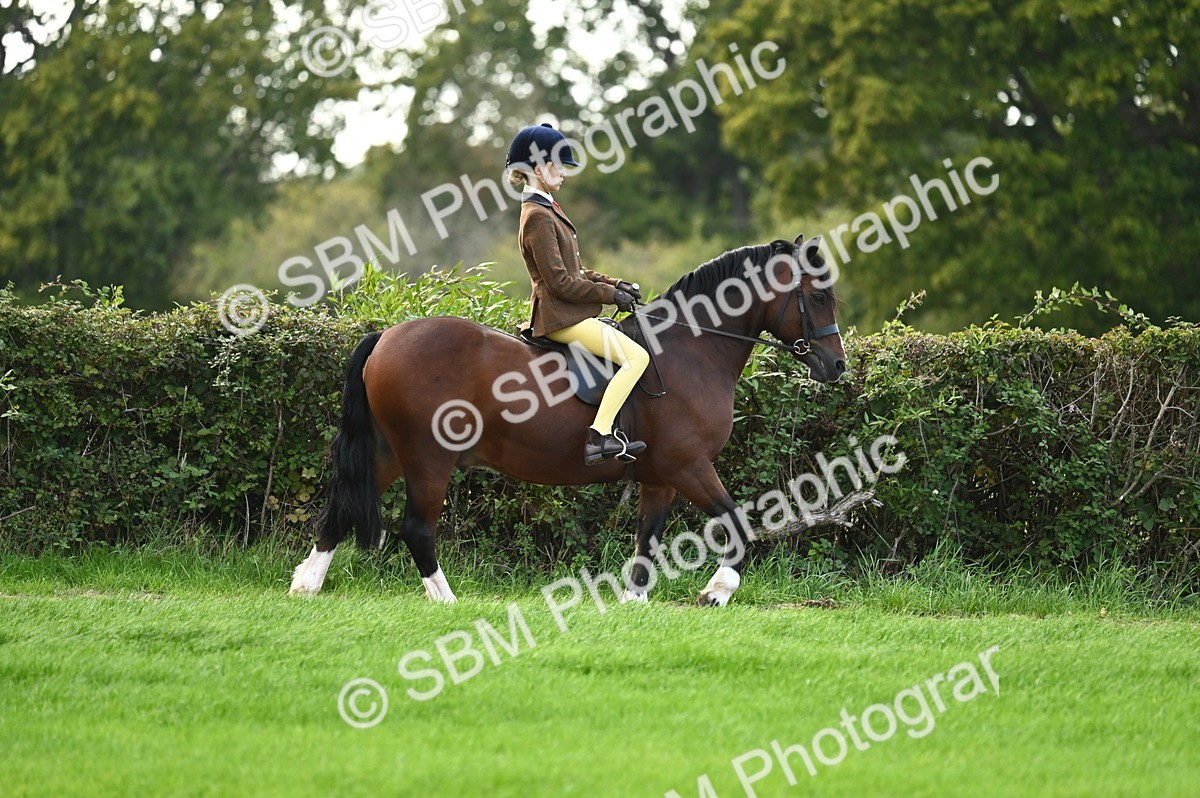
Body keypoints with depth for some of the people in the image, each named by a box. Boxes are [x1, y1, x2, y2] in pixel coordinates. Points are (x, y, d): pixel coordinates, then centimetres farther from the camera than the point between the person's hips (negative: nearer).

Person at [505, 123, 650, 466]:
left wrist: (615, 284, 7)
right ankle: (598, 437, -26)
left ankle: (607, 429, 10)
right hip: (560, 318, -11)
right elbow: (560, 282, -19)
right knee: (637, 356, -19)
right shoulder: (538, 218, -15)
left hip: (567, 314, 11)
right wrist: (610, 294, -12)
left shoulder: (548, 210, 18)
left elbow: (574, 271, 21)